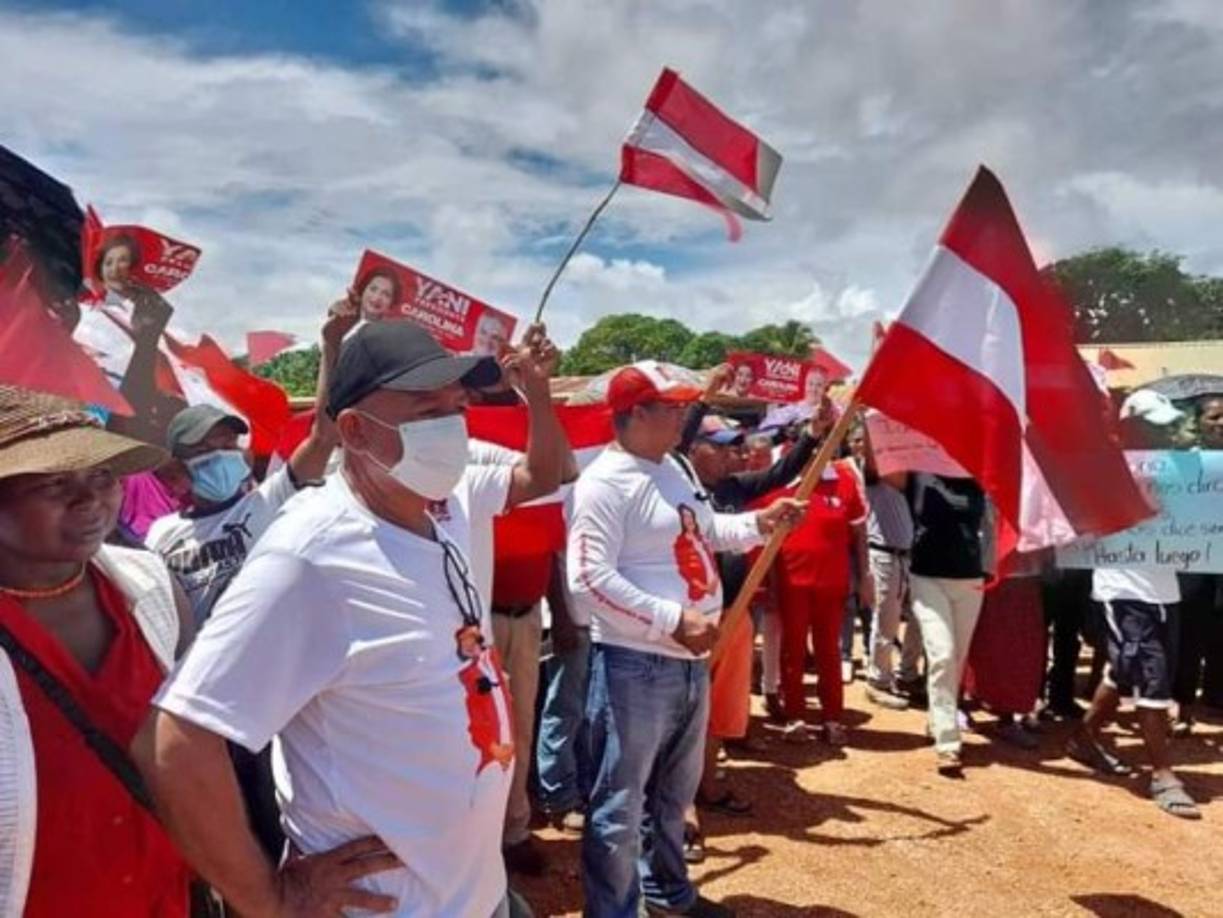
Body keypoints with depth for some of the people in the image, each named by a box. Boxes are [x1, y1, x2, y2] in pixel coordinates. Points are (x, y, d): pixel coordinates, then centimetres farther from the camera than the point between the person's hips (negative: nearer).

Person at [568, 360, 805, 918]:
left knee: (674, 792, 26)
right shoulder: (605, 482, -19)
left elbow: (706, 531, 24)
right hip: (634, 666, -10)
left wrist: (758, 523, 6)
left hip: (691, 661, 10)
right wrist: (673, 620, -26)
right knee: (621, 805, 4)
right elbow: (589, 579, -25)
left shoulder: (674, 468, 10)